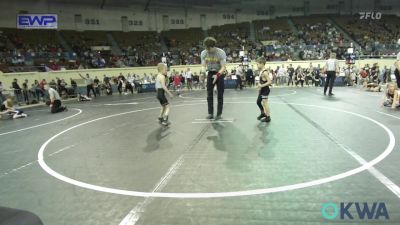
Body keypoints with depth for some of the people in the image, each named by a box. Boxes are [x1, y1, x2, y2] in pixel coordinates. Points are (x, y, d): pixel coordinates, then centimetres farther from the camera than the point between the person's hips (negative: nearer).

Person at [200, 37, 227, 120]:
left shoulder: (221, 53, -21)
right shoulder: (203, 53, -10)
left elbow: (223, 67, -23)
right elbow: (204, 66, -3)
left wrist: (217, 75, -40)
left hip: (219, 73, -3)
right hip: (210, 73, 3)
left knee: (220, 94, -2)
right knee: (209, 94, 0)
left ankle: (219, 113, 5)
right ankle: (210, 113, 6)